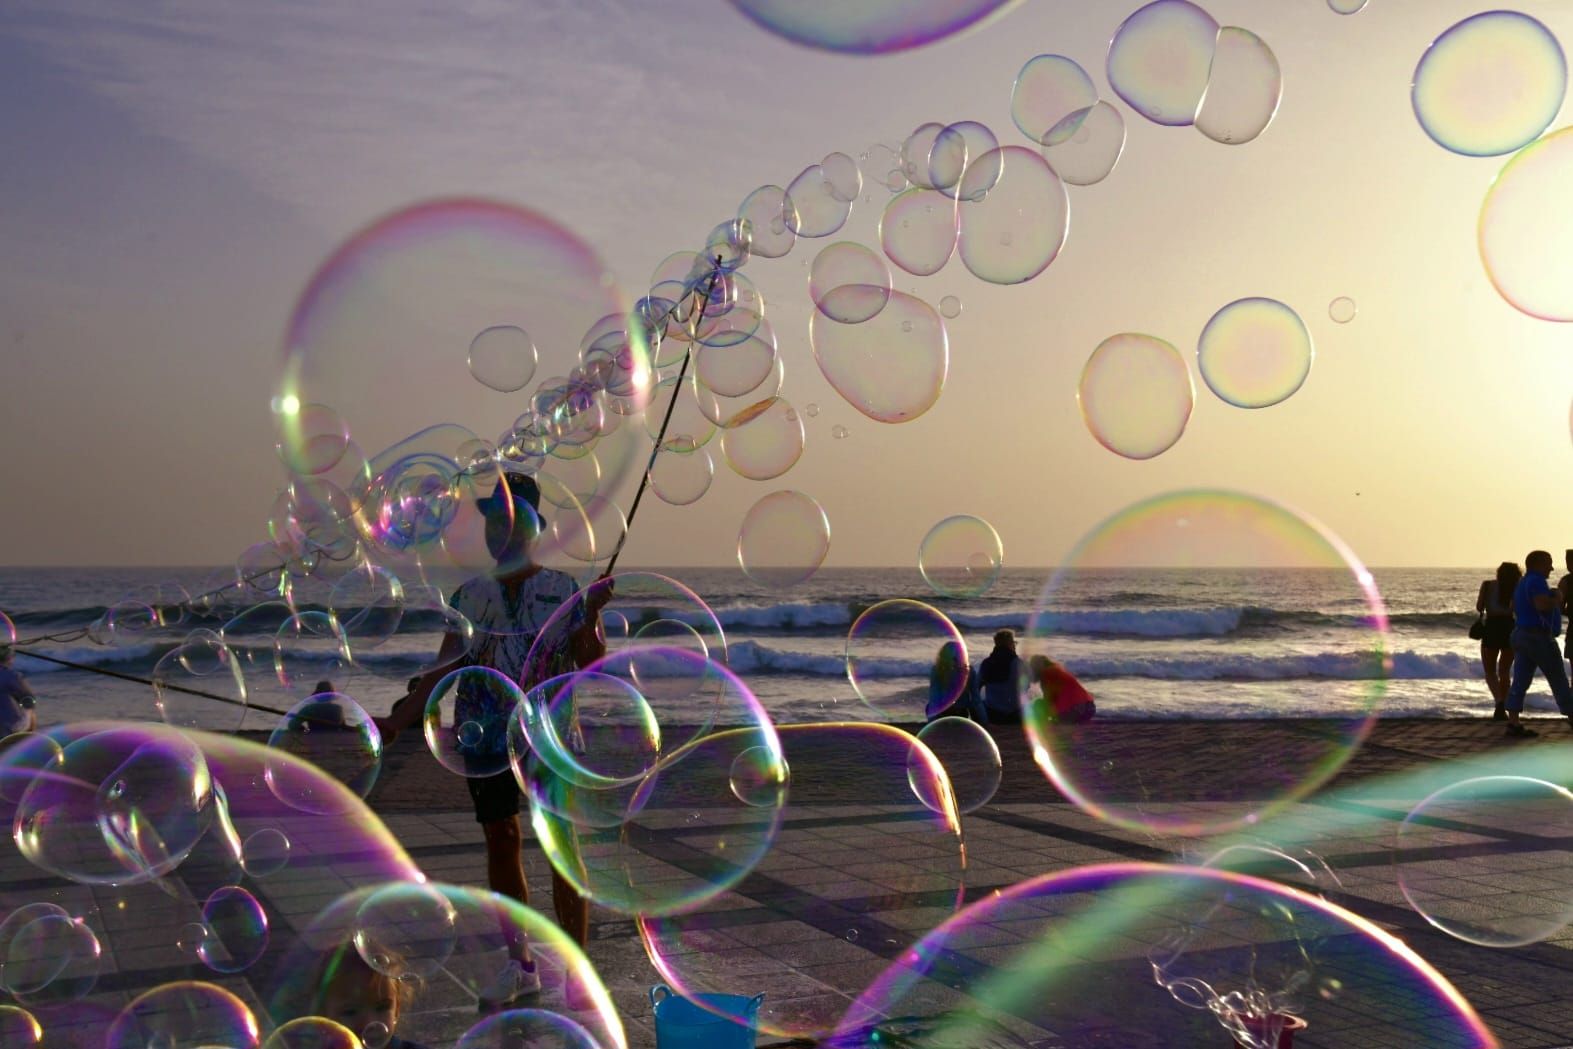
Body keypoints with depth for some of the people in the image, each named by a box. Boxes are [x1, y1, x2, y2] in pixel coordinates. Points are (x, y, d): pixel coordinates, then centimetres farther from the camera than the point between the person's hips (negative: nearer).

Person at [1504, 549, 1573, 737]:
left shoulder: (1522, 583, 18)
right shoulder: (1536, 581, -14)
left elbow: (1515, 609, 30)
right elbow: (1543, 605, -29)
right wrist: (1556, 598, -9)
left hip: (1521, 634, 9)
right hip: (1538, 636, -9)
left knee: (1520, 682, 1)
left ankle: (1513, 724, -6)